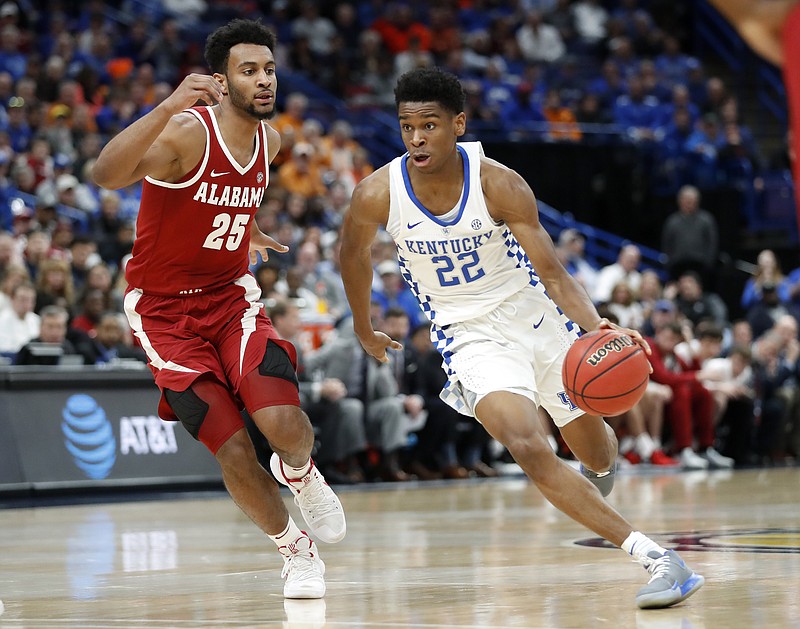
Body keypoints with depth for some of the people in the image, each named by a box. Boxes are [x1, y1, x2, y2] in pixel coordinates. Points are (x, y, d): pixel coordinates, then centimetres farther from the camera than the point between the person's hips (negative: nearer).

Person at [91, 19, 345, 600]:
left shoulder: (270, 141, -1)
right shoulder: (187, 132, -22)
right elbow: (107, 175, -43)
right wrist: (169, 105, -53)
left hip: (231, 295, 4)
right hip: (165, 310, -4)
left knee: (284, 423, -21)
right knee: (233, 452, -9)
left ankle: (299, 473, 16)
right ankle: (295, 551, 18)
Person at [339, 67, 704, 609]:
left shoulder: (498, 184, -21)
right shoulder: (378, 195, -17)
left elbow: (551, 271, -20)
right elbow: (355, 253, 5)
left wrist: (599, 327, -37)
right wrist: (364, 328, 17)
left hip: (532, 315, 1)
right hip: (468, 336, -1)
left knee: (594, 451, 16)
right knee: (529, 448, -26)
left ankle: (603, 464, 59)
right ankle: (653, 558, -26)